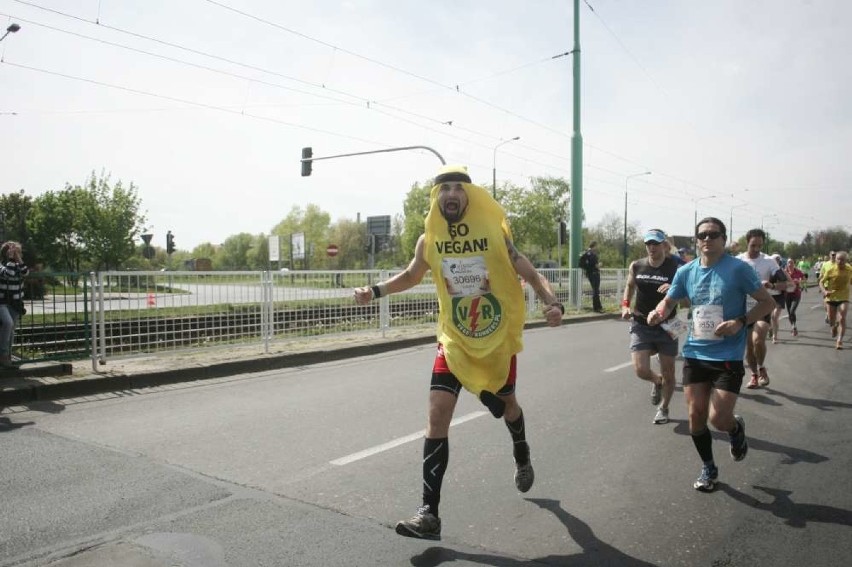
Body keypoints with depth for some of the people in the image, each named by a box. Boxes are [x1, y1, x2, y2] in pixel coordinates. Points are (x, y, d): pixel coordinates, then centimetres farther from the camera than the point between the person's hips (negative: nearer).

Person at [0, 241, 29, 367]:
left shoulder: (17, 265, 7)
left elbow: (26, 272, -13)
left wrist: (18, 258, -15)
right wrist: (11, 258, -25)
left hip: (15, 303, 5)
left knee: (11, 330, 7)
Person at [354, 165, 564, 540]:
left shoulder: (495, 233, -13)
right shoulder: (428, 241, -5)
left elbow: (530, 275, -8)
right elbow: (411, 276, 14)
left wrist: (552, 303, -27)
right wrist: (376, 291, -1)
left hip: (498, 339, -1)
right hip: (454, 341, 1)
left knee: (506, 403, 21)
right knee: (437, 414, -13)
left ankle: (522, 458, 55)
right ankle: (430, 513, -8)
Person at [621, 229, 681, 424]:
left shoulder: (675, 268, -10)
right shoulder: (636, 266, -1)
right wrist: (625, 305, 3)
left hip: (666, 326, -1)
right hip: (641, 325, 2)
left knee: (668, 373, 9)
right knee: (641, 370, -11)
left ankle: (663, 408, 35)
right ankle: (657, 382, 27)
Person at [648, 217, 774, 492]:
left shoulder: (738, 269, -10)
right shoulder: (686, 272, 3)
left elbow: (767, 302, -4)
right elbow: (668, 302, 14)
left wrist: (740, 322, -20)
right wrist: (658, 312, -9)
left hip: (728, 356, -4)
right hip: (695, 353, 4)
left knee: (718, 418, -9)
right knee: (696, 415, 6)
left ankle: (737, 428, 30)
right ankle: (708, 468, 30)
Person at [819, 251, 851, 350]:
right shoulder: (830, 270, -12)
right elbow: (821, 282, -7)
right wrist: (824, 291, -23)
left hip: (843, 298, 0)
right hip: (831, 298, 0)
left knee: (842, 318, -17)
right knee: (831, 321, 11)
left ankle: (839, 341, -16)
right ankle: (834, 327, 48)